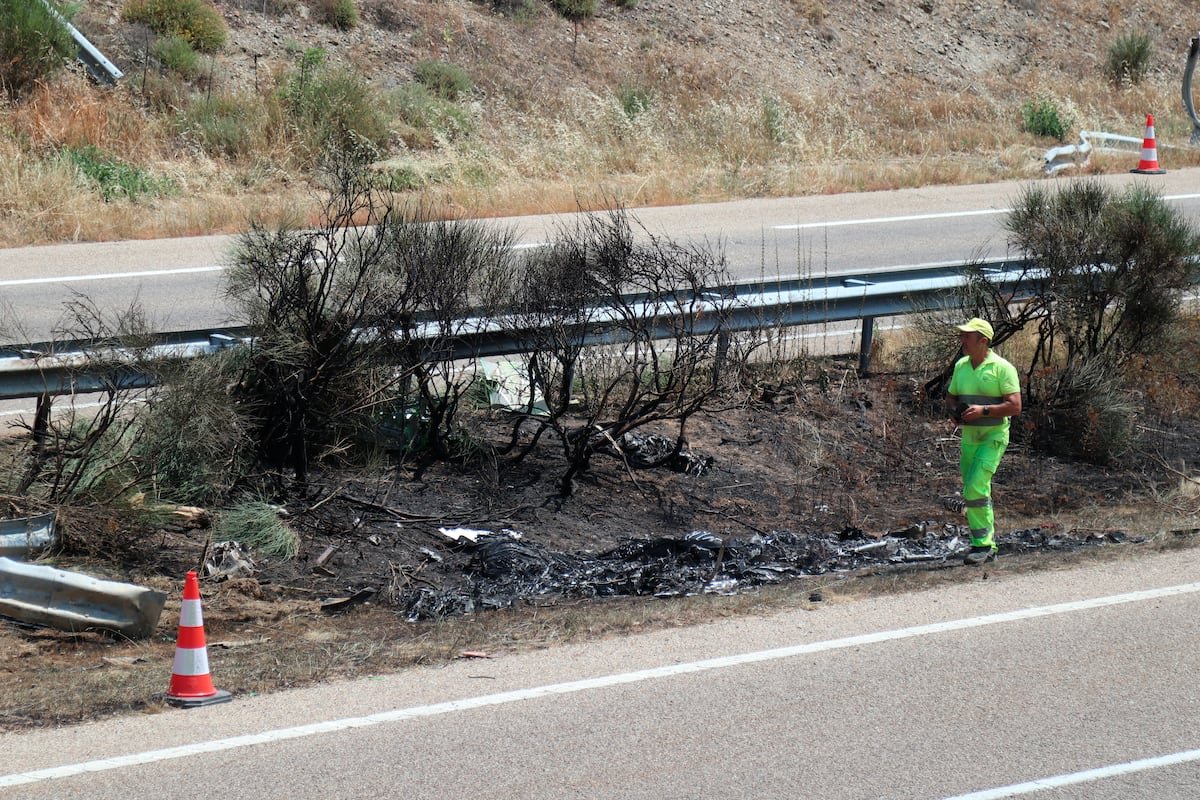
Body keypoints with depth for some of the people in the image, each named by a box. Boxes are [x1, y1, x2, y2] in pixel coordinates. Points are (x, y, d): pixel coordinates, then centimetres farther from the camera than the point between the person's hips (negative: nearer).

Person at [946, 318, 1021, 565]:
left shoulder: (1001, 368, -12)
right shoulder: (961, 366, 9)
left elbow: (1015, 406, -15)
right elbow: (952, 396, 23)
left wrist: (983, 410, -23)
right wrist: (954, 411, 1)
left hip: (994, 436, -7)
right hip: (969, 436, 7)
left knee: (975, 487, -19)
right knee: (976, 492, 10)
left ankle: (982, 544, -13)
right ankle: (989, 546, 19)